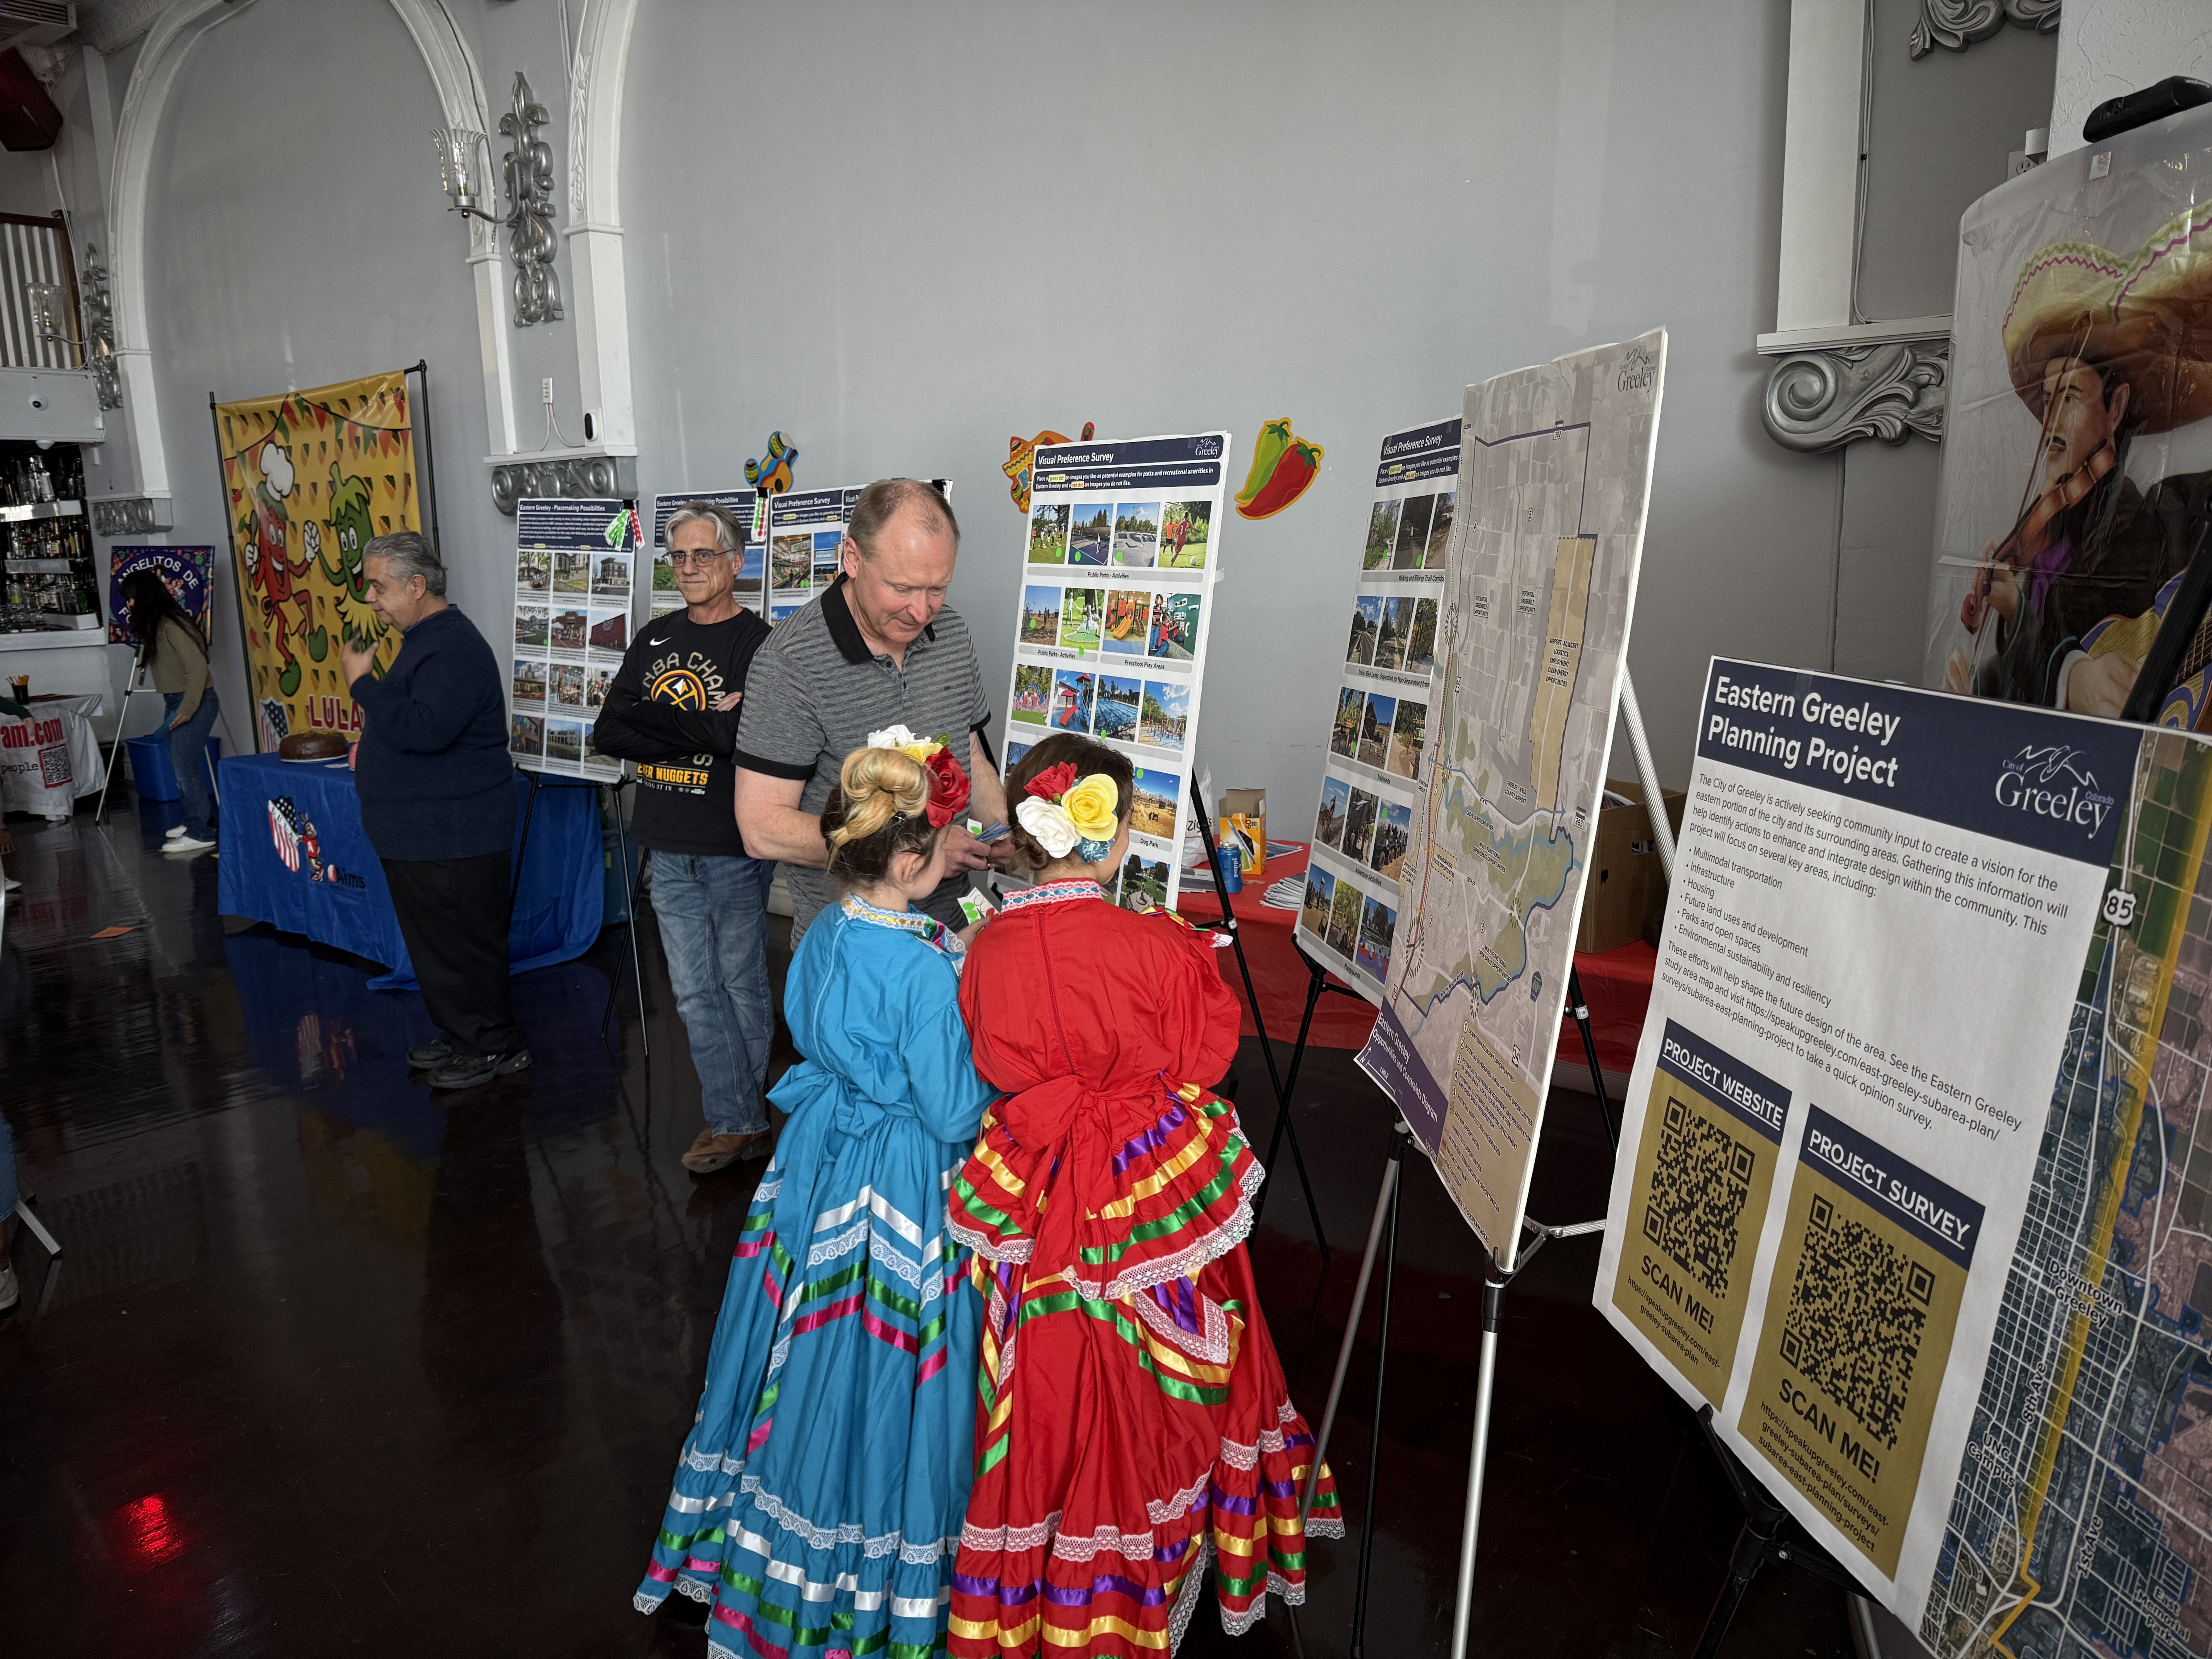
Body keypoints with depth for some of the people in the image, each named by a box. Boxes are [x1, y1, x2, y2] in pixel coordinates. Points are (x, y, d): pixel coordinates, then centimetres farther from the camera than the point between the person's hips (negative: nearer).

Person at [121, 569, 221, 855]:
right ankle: (197, 820, 22)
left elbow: (198, 666, -22)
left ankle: (200, 833, -5)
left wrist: (188, 709, -24)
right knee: (180, 766, 12)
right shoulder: (154, 626, 13)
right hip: (175, 703, 10)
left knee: (186, 765, -9)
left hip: (194, 703, -10)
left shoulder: (172, 625, -16)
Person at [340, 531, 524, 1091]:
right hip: (417, 833, 11)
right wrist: (373, 741, 14)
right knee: (433, 942, 19)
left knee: (466, 945, -1)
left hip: (455, 837, -11)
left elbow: (424, 730, -31)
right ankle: (460, 1036, 31)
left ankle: (496, 1047, 11)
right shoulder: (425, 639, 15)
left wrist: (364, 682, -20)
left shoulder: (455, 649, -20)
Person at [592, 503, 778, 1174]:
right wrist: (699, 728, -14)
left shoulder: (757, 643, -9)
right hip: (669, 849, 6)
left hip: (735, 848, -6)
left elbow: (735, 735, -24)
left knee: (742, 987, 8)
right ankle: (738, 1123, 21)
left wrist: (650, 718, -15)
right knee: (695, 995, 10)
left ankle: (742, 1117, 26)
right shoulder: (655, 639, 11)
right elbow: (608, 733, -1)